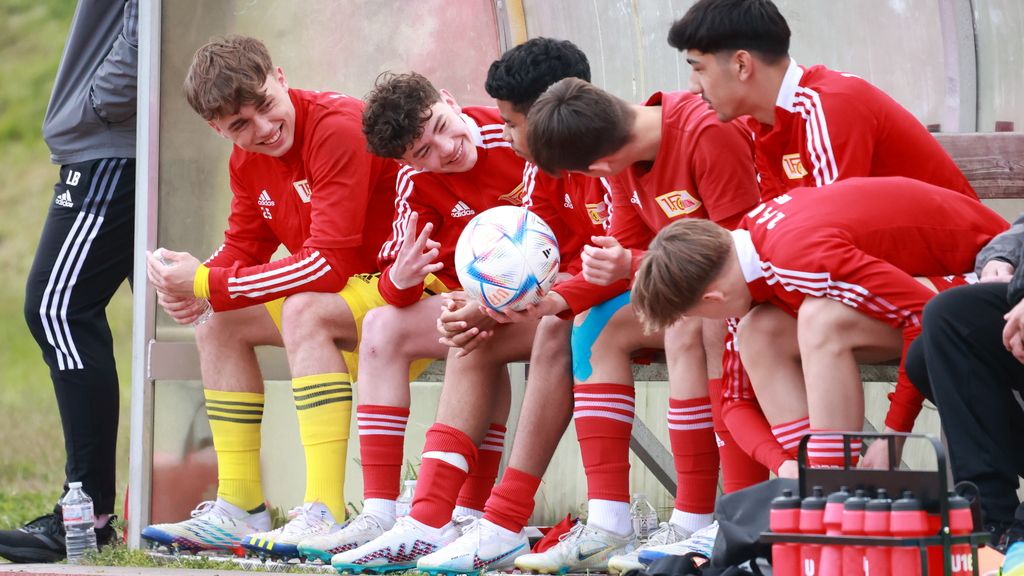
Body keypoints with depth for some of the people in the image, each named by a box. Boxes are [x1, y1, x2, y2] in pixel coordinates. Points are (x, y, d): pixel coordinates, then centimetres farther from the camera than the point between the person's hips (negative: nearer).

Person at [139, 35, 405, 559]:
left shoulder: (338, 129, -24)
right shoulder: (248, 160, 4)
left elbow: (328, 264, -28)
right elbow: (243, 247, 9)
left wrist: (207, 284, -26)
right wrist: (192, 284, -16)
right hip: (347, 294, 10)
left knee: (304, 312, -33)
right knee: (220, 329, 4)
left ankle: (325, 514, -39)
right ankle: (241, 510, 2)